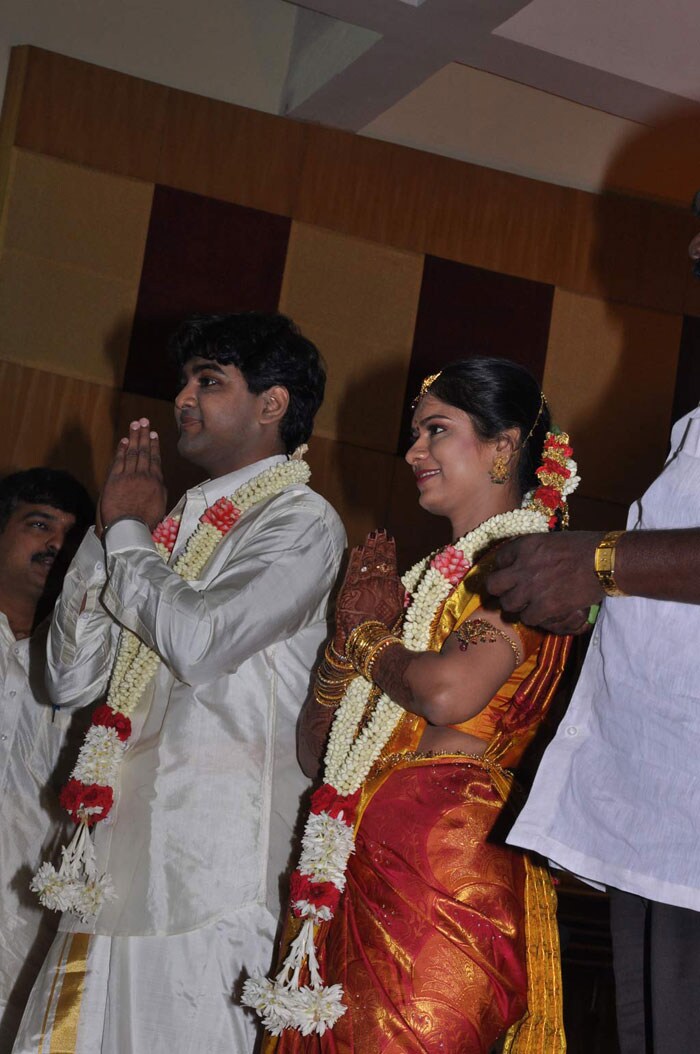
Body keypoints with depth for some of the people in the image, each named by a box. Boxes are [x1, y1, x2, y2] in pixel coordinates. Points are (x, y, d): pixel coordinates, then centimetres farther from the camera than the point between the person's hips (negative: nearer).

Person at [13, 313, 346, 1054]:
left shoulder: (300, 520, -2)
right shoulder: (182, 520, 19)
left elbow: (198, 641, -20)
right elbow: (73, 677, 16)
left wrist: (129, 532, -2)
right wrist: (109, 526, 8)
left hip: (206, 858, -7)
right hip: (116, 852, 7)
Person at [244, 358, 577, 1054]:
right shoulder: (435, 575, 22)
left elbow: (448, 693, -23)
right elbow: (316, 750, 20)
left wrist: (372, 638, -2)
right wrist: (353, 628, 4)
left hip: (447, 856, -8)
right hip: (360, 862, 8)